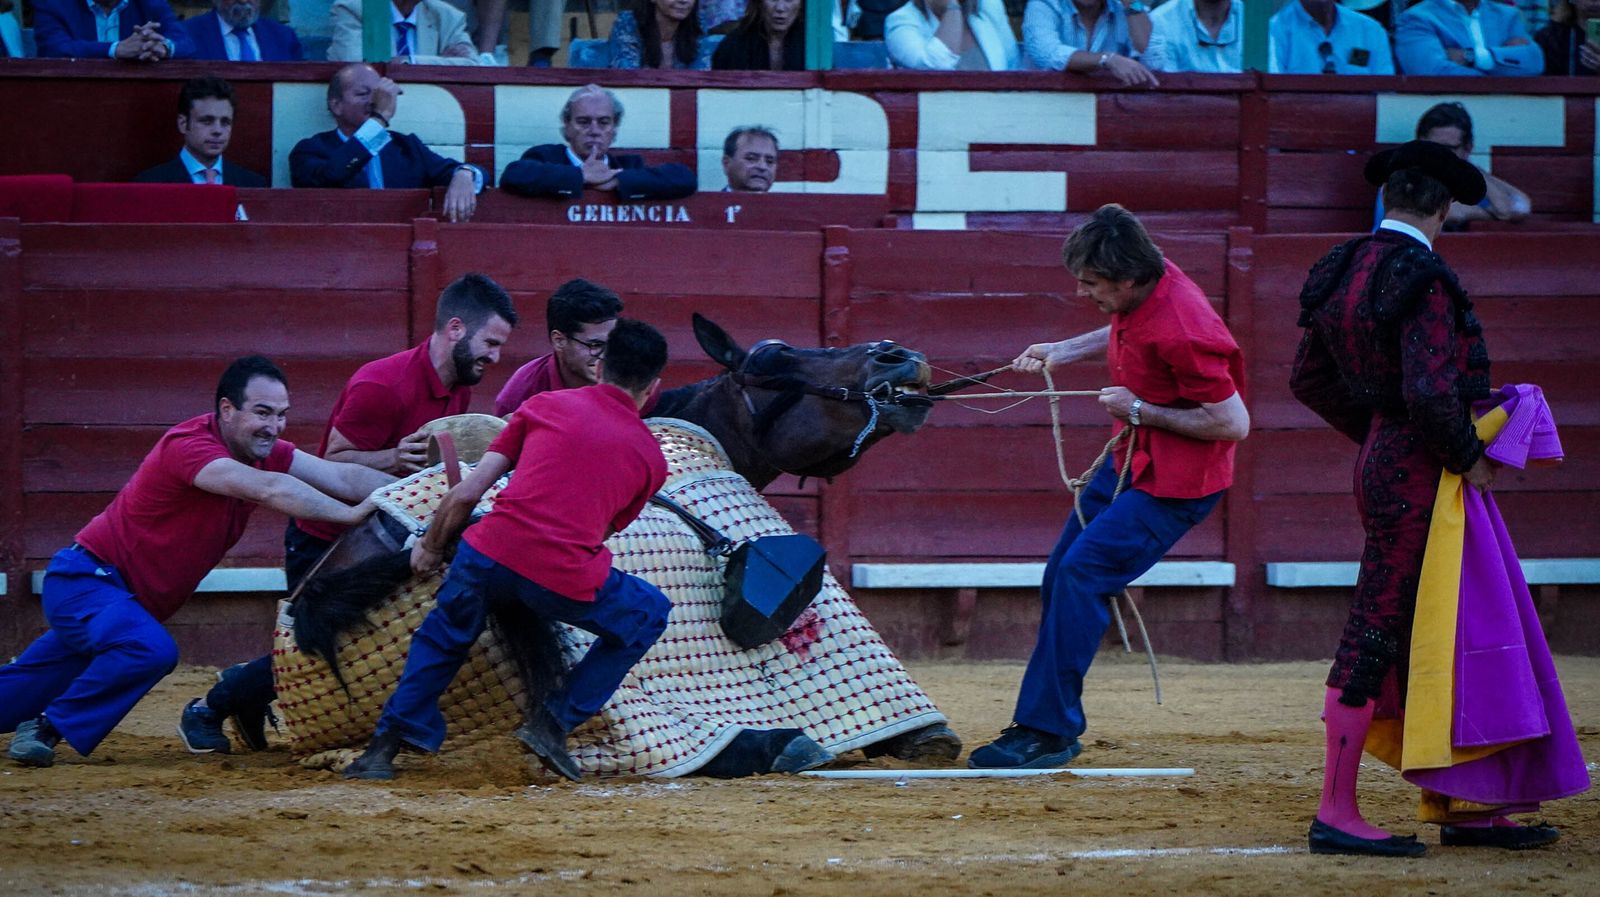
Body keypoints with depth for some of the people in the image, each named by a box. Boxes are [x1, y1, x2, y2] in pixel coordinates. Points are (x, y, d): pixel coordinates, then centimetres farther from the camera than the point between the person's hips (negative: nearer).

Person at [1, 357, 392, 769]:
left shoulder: (261, 451, -2)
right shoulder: (188, 446, -27)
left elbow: (343, 477, -9)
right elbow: (268, 489, -41)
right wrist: (351, 514, -43)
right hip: (83, 582, -9)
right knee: (150, 650, -34)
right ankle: (48, 727, -18)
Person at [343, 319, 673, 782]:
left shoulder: (544, 405, 16)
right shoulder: (651, 457, 16)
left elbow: (466, 493, 12)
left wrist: (431, 548, 29)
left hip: (489, 553, 2)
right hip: (568, 578, -2)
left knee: (444, 634, 33)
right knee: (650, 615, 27)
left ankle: (385, 747, 23)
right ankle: (553, 721, 16)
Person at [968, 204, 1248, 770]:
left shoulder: (1179, 331, -31)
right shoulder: (1140, 297, -4)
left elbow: (1234, 423, -27)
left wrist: (1142, 411, -21)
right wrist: (1065, 351, 11)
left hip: (1174, 482, -10)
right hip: (1131, 462, 10)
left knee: (1082, 574, -18)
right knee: (1062, 578, 11)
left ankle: (1047, 732, -14)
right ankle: (1051, 726, 20)